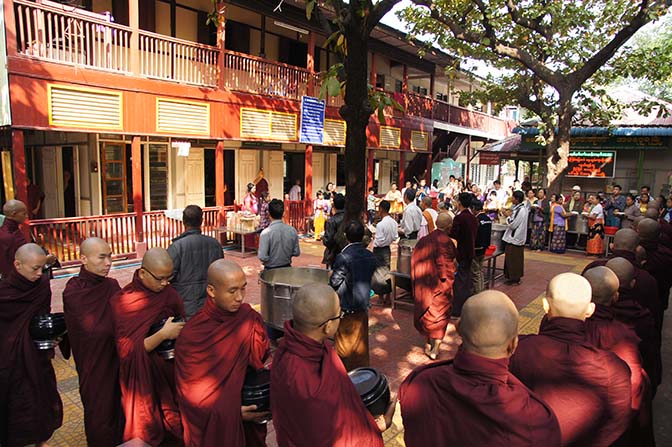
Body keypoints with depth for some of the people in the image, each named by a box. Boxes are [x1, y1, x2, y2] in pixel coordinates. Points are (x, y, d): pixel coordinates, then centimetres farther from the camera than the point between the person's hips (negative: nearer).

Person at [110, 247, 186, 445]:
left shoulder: (169, 294, -3)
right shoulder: (121, 302, -13)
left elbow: (182, 328, 10)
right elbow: (127, 350, -16)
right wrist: (163, 334, -23)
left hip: (170, 373, 3)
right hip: (142, 378, -3)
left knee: (175, 429, 10)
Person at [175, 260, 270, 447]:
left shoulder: (250, 318, -11)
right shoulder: (191, 335, -19)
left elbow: (264, 361, -3)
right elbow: (190, 393, -13)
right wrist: (232, 412, -20)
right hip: (212, 425, -2)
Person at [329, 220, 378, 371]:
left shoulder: (343, 257, -21)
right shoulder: (371, 256, -3)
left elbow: (334, 282, -16)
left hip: (347, 308, -5)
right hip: (363, 305, 5)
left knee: (345, 342, 10)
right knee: (361, 341, 18)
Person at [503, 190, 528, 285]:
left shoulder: (521, 210, -21)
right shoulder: (520, 208, 8)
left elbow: (512, 225, -21)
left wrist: (508, 217, -7)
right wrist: (509, 217, 1)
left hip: (515, 238, -10)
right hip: (515, 237, 10)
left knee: (513, 259, 1)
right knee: (515, 258, 16)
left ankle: (514, 278, 10)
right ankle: (516, 277, 26)